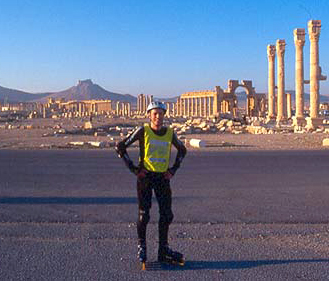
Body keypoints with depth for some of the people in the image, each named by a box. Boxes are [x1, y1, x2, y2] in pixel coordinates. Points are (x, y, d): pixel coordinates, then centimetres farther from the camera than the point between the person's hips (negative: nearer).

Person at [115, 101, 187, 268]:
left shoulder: (170, 133, 4)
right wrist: (133, 168, -7)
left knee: (167, 215, 4)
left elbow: (182, 150, 21)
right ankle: (141, 247, 15)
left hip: (163, 178, 4)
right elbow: (120, 147, -4)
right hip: (145, 176, -3)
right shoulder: (143, 131, -6)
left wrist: (173, 169, 10)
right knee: (144, 214, -1)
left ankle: (163, 250, 17)